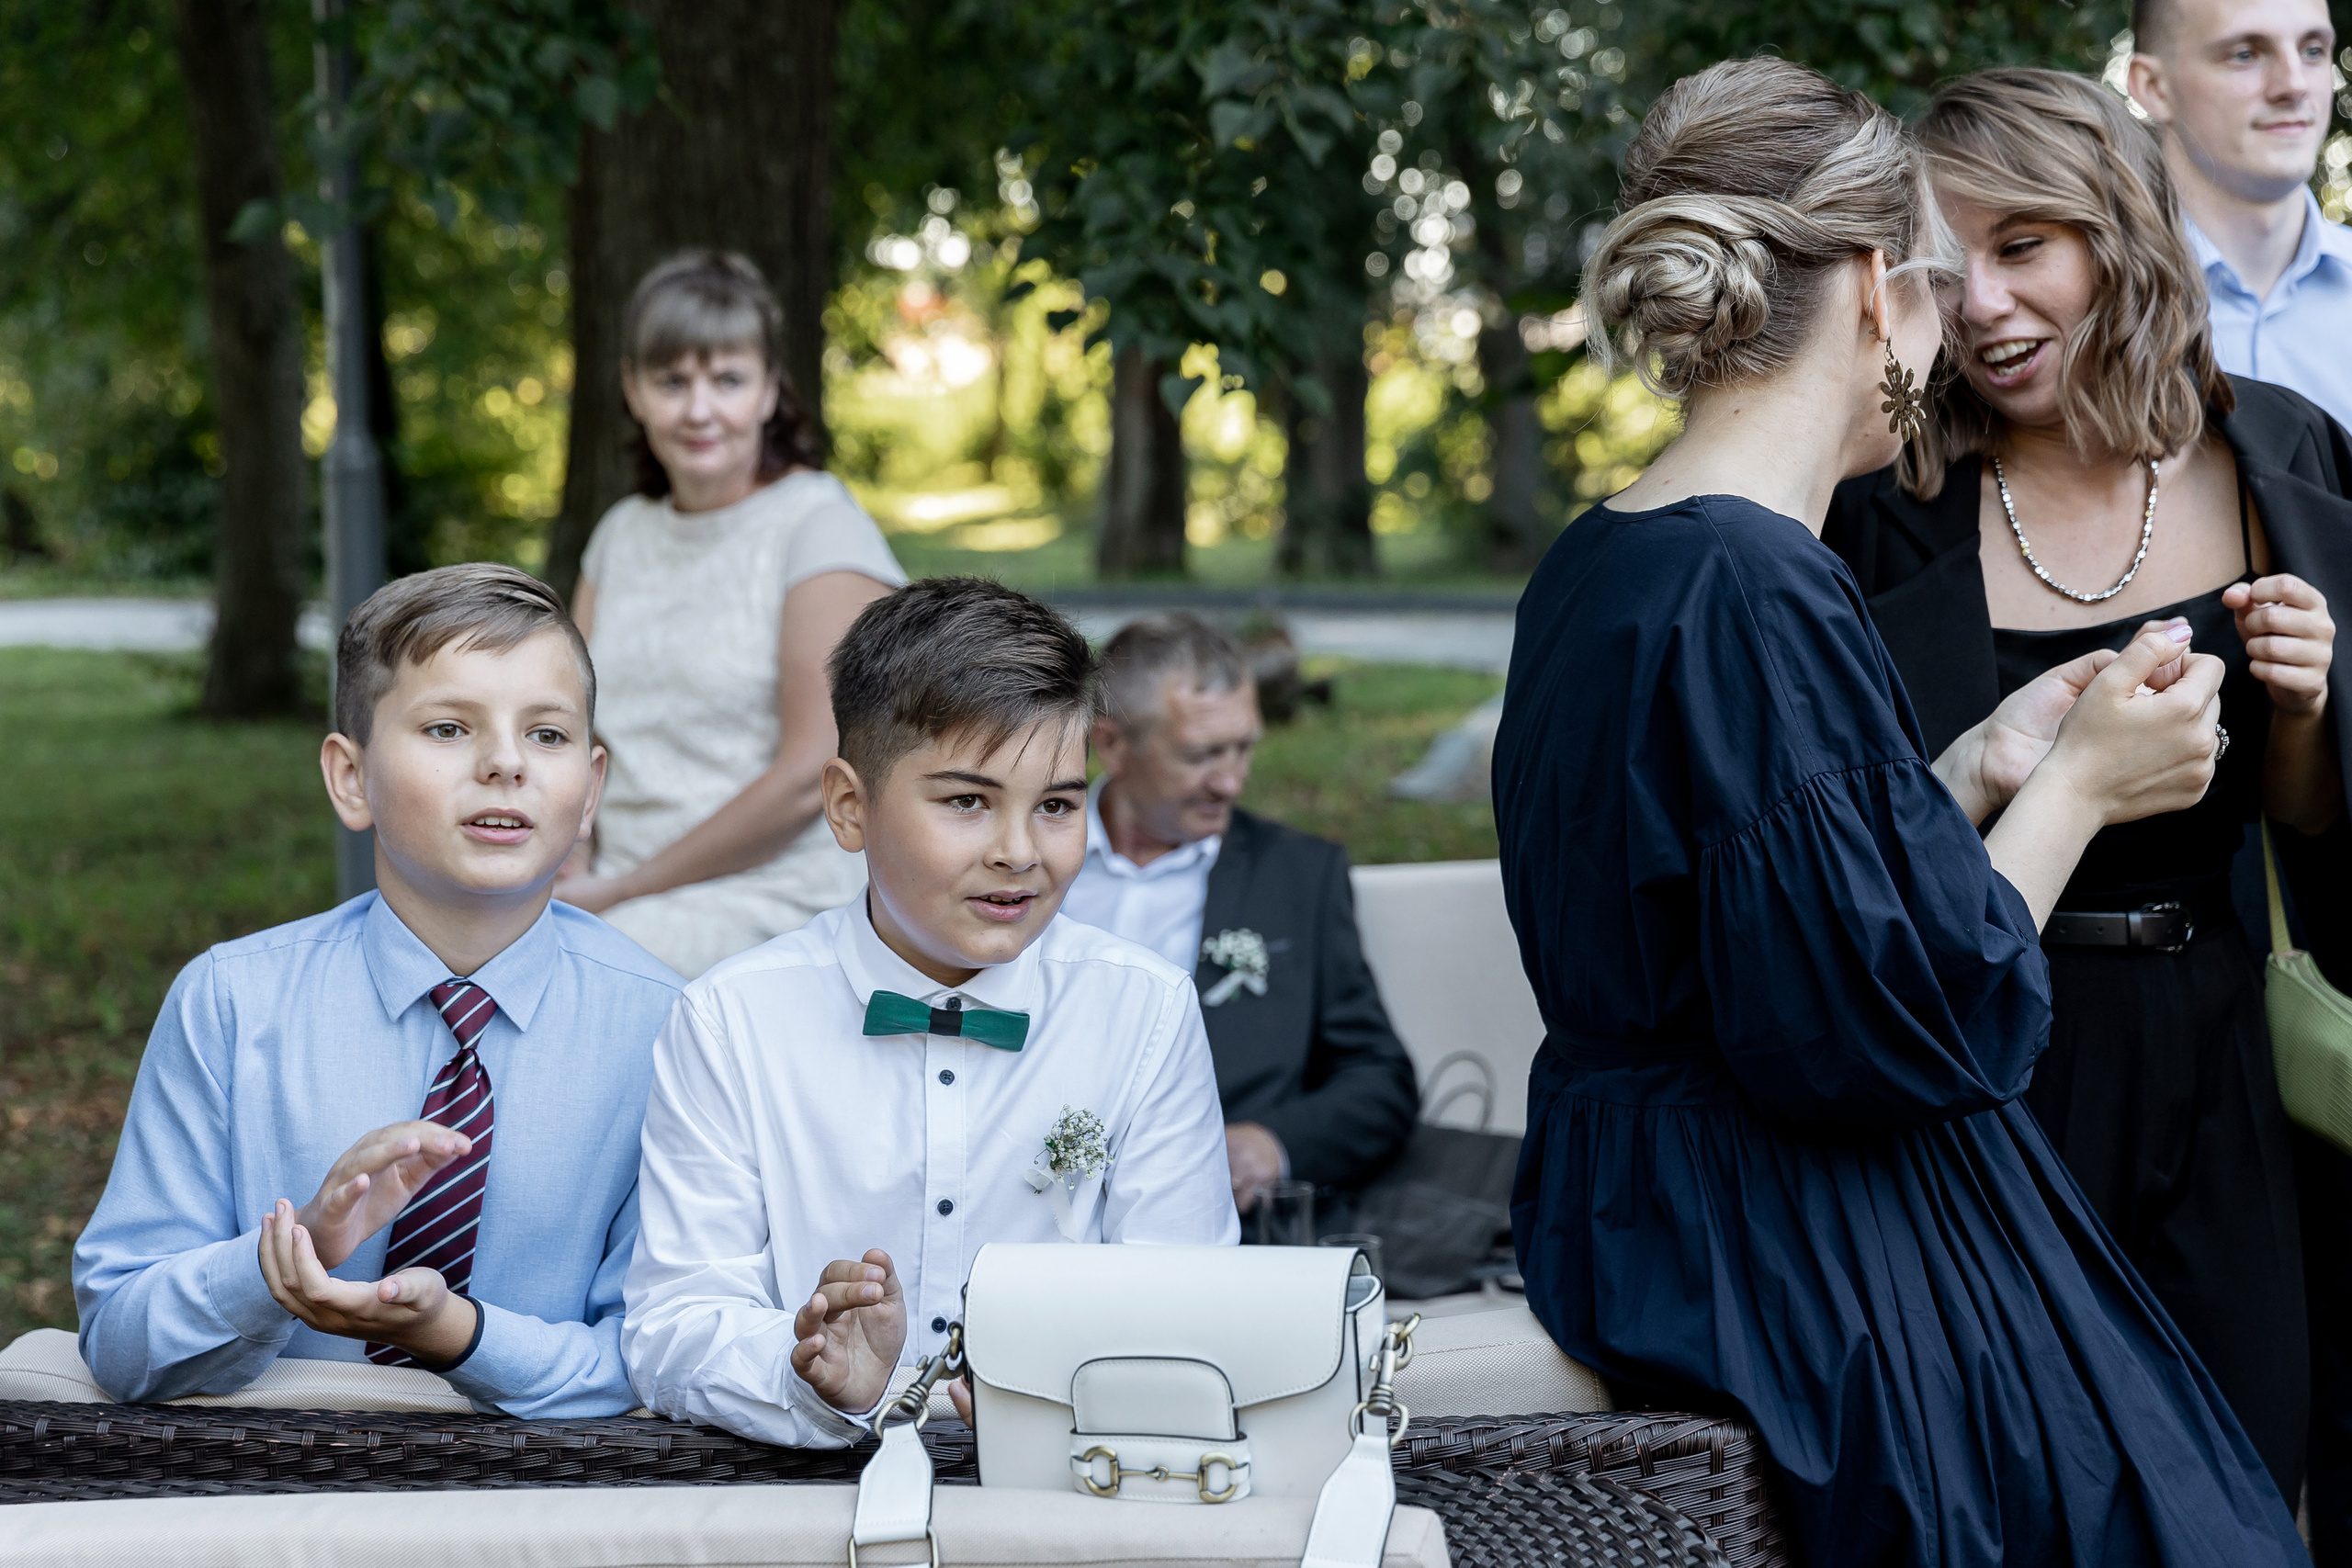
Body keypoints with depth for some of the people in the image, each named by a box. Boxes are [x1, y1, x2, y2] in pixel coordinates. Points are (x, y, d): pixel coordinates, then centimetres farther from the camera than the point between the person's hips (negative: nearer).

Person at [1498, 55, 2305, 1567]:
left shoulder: (1596, 566, 7)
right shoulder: (1760, 595, -22)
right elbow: (1888, 1026, -22)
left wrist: (1987, 763, 14)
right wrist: (2077, 785, -9)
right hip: (1801, 1262, -10)